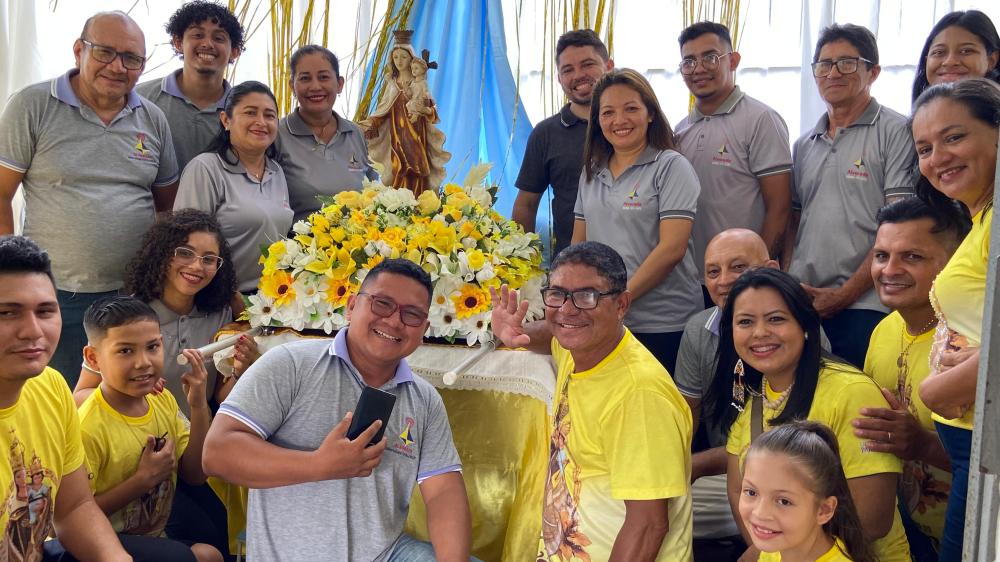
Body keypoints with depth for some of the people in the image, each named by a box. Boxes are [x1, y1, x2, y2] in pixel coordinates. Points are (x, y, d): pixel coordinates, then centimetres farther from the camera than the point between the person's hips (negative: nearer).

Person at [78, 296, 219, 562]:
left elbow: (195, 474, -1)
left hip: (158, 536, 7)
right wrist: (143, 479, -23)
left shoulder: (164, 401, -3)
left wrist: (199, 407, -12)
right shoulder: (88, 428, -24)